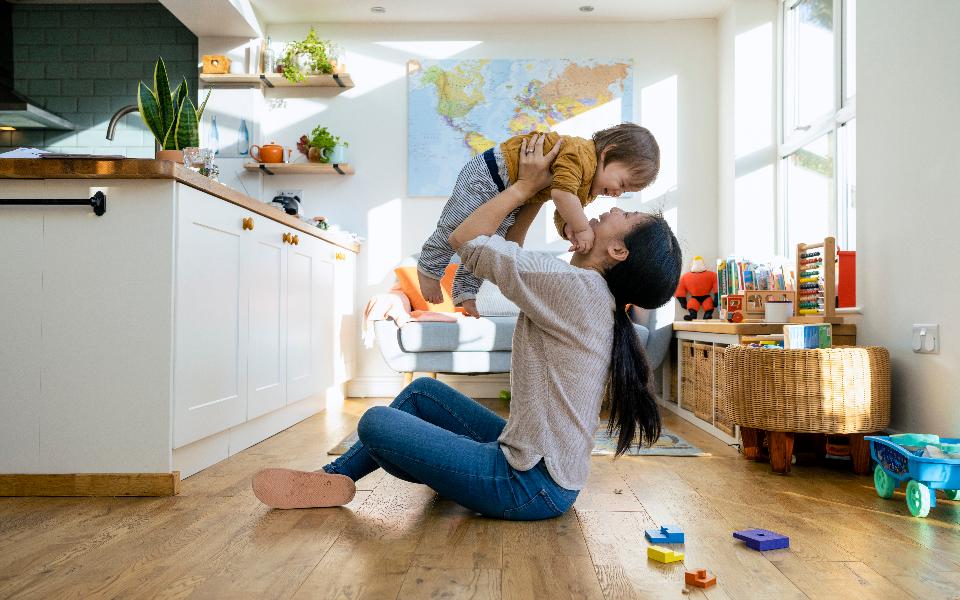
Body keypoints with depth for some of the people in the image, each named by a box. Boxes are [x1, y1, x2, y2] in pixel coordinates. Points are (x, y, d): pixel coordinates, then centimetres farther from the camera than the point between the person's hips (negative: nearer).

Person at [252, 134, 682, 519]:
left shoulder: (577, 287, -23)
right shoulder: (594, 297, 4)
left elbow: (465, 239, -16)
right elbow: (513, 259, 17)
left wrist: (525, 186, -5)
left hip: (532, 486, -9)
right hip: (536, 456, 9)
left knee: (375, 423, -4)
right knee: (423, 390, 18)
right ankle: (335, 475, 28)